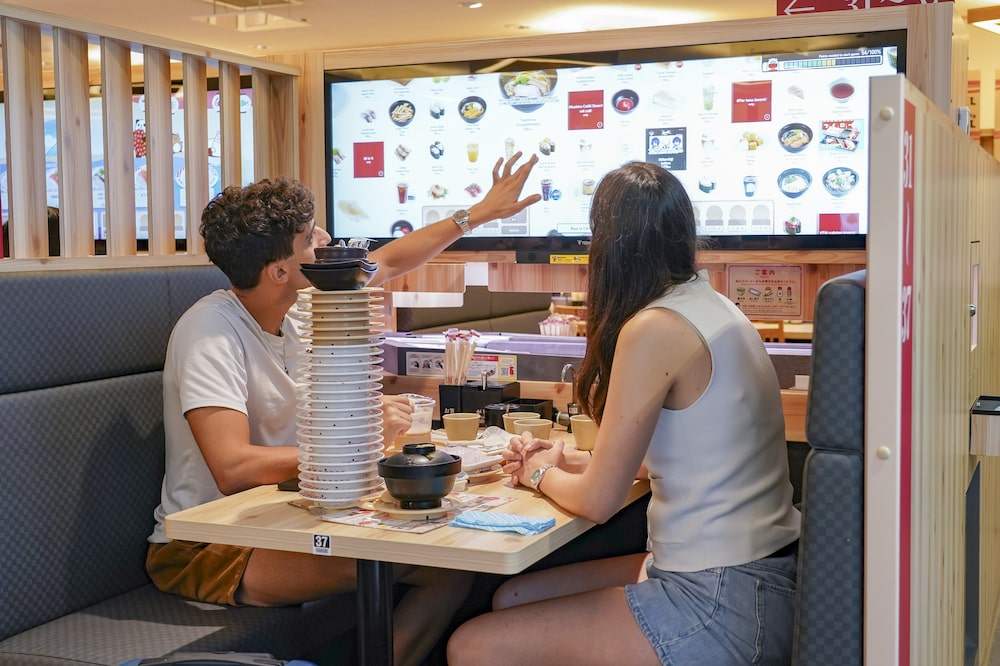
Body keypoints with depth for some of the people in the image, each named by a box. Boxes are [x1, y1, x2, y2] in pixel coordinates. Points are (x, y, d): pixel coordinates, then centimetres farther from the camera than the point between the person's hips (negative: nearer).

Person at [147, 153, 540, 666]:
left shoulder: (296, 303, 1)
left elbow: (388, 262, 18)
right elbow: (234, 469, -33)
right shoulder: (211, 333, -22)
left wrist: (479, 213, 24)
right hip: (202, 551, -8)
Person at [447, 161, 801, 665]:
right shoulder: (715, 307, 7)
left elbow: (598, 501, -14)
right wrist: (570, 461, 19)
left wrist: (541, 474, 7)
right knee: (512, 598, 17)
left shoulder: (654, 329, -20)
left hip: (722, 606, -9)